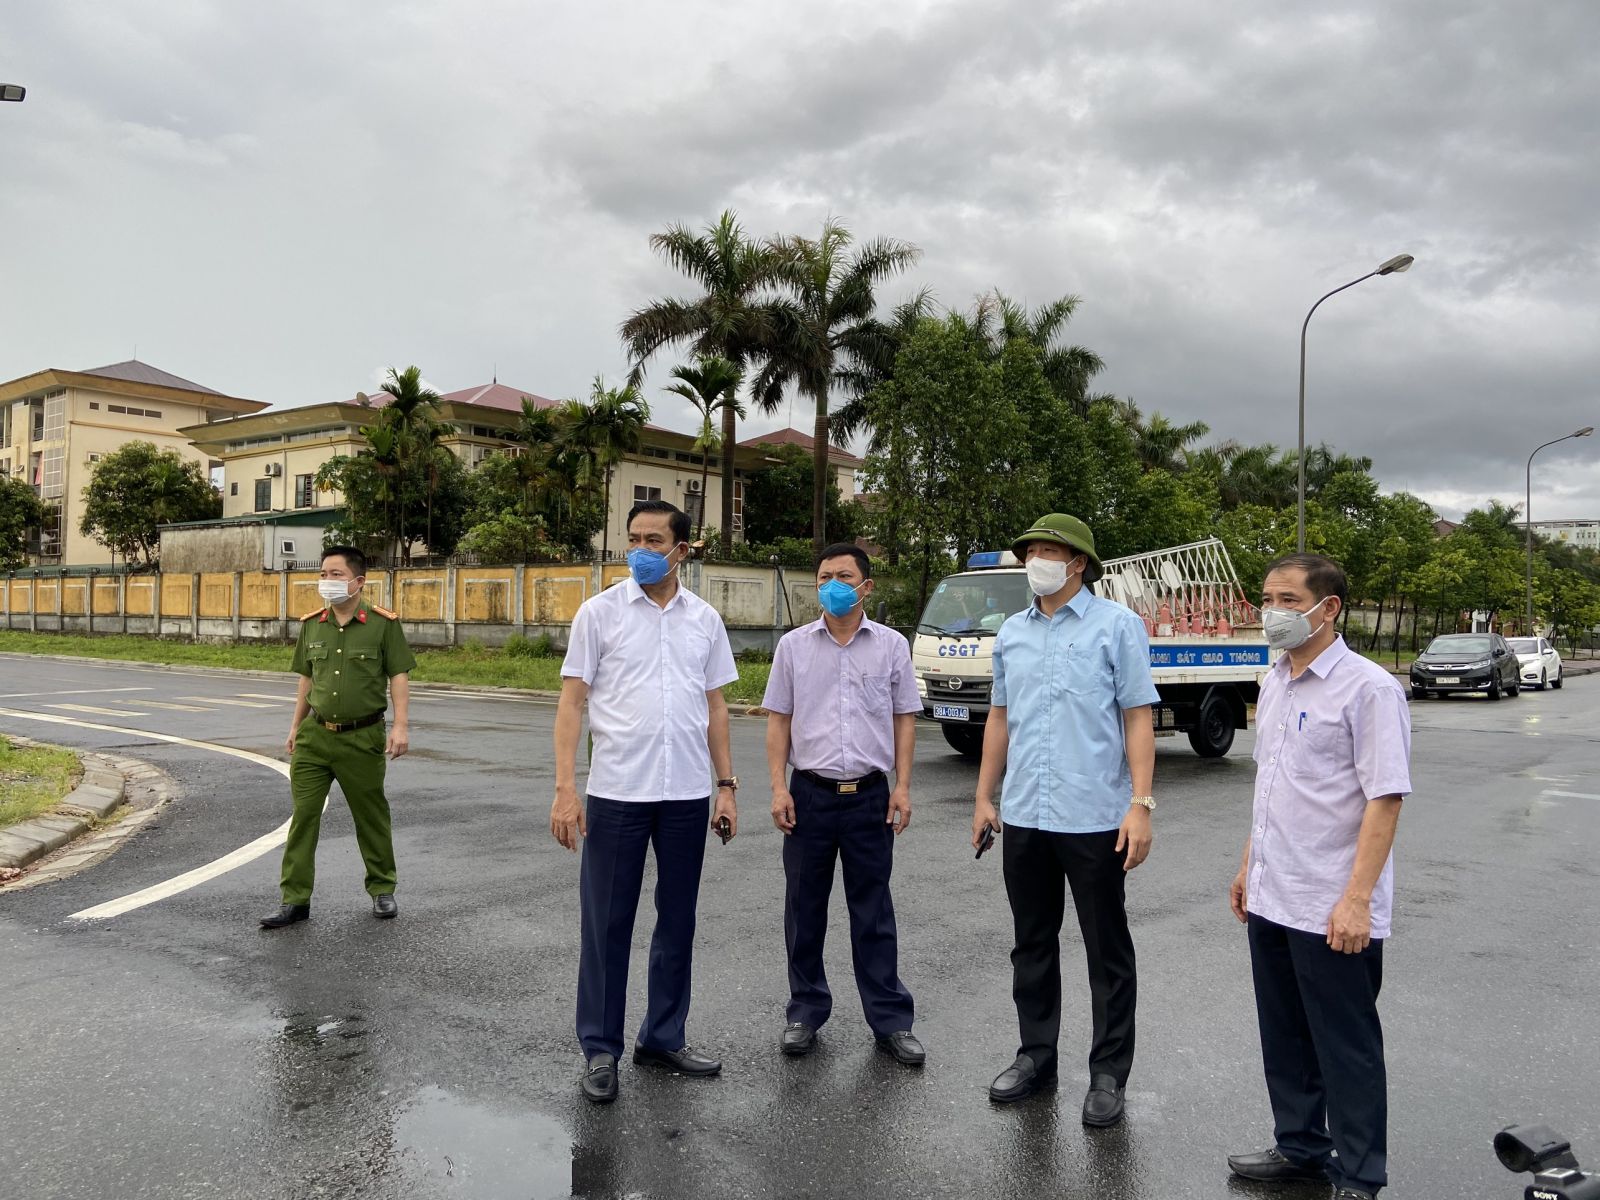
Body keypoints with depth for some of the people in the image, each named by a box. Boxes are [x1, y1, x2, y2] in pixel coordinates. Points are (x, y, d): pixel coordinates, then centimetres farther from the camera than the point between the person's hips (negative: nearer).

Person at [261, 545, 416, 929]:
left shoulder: (383, 623, -7)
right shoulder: (311, 624, 6)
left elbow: (398, 677, -7)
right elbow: (307, 678, 15)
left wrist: (401, 726, -15)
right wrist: (296, 727, 16)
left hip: (362, 737, -3)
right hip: (315, 735, 4)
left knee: (371, 817, 9)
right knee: (303, 816, 1)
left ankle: (382, 890, 26)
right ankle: (295, 900, 9)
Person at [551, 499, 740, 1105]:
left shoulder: (705, 619, 7)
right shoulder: (599, 612, -2)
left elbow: (715, 707, 11)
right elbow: (572, 702, -4)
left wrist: (726, 786, 6)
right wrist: (565, 789, -12)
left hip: (687, 795, 3)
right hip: (616, 792, -3)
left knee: (677, 922, 13)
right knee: (607, 924, 5)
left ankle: (664, 1038, 28)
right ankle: (600, 1049, 19)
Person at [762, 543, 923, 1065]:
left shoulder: (891, 645, 3)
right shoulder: (794, 645, 4)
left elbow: (904, 719, 6)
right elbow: (778, 720, 5)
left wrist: (902, 787, -1)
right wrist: (778, 787, -3)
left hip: (869, 795, -1)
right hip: (810, 793, 1)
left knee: (873, 913, 7)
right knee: (804, 909, 9)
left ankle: (891, 1019, 17)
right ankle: (805, 1013, 23)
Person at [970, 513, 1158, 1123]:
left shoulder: (1117, 625, -4)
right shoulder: (1011, 633, 11)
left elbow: (1138, 718, -7)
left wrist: (1140, 804, -14)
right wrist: (984, 797, 13)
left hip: (1094, 817, -5)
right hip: (1023, 816, 5)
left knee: (1107, 951, 6)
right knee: (1032, 943, 15)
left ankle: (1108, 1072, 19)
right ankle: (1036, 1054, 29)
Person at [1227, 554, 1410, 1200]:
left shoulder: (1368, 688, -14)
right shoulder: (1273, 685, 10)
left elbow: (1385, 798, -18)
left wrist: (1357, 898, -22)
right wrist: (1249, 866, 18)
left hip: (1330, 910, -7)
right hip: (1270, 901, 8)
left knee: (1345, 1047, 6)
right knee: (1285, 1038, 18)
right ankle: (1300, 1147, 35)